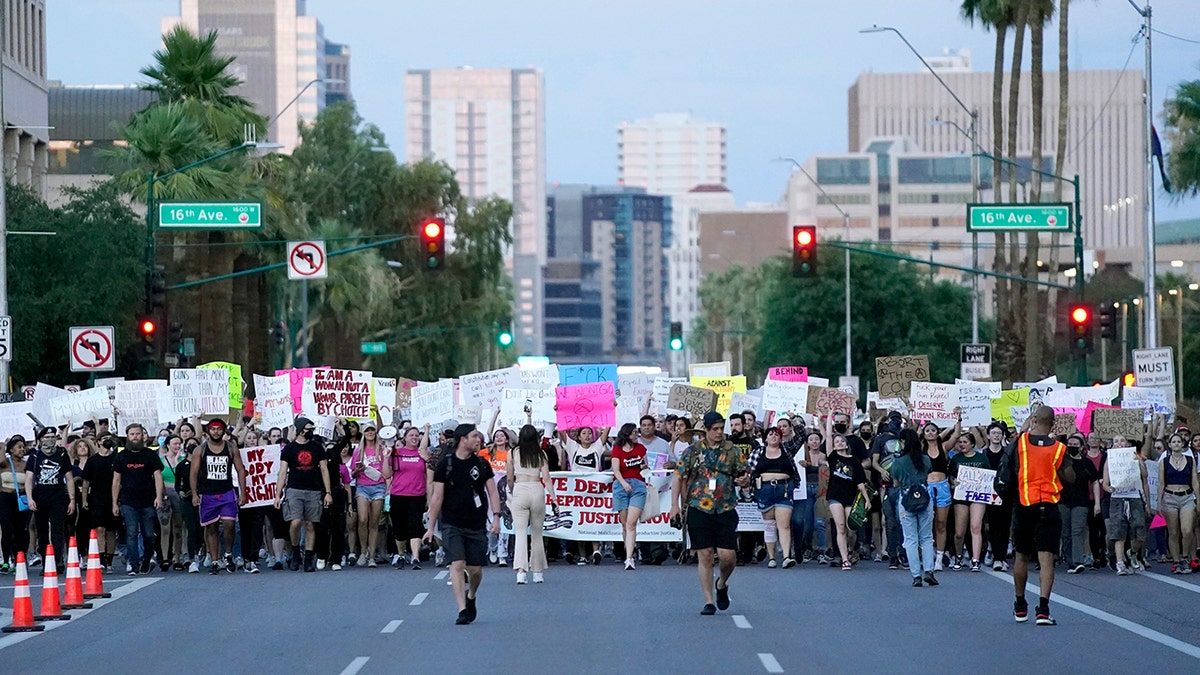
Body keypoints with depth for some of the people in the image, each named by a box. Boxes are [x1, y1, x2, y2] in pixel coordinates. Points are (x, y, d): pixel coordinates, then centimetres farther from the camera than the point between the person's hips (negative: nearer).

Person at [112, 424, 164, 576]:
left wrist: (159, 496, -13)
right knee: (131, 533, -9)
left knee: (148, 535, 3)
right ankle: (133, 566, -10)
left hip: (148, 502, 0)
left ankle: (146, 562, 22)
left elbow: (157, 476, 1)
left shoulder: (151, 455, 6)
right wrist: (115, 503, 6)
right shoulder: (121, 457, 10)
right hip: (128, 503, 0)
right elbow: (116, 480, 12)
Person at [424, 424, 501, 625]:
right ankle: (462, 610, -15)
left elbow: (492, 492, 7)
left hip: (477, 525, 3)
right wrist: (431, 527, 1)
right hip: (452, 524, -3)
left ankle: (471, 597, 35)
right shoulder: (445, 463, -2)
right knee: (457, 564, -15)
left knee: (475, 569, 4)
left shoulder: (481, 464, 6)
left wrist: (496, 516, -8)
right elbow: (437, 497, 1)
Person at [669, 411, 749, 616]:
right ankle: (708, 601, 5)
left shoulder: (733, 451, 7)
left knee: (728, 556, -6)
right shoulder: (693, 451, 5)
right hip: (699, 509, -1)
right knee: (704, 556, -1)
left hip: (726, 510, 1)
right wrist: (675, 504, -1)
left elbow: (744, 477, 13)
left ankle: (722, 584, 26)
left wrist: (744, 481, -12)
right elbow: (679, 477, 7)